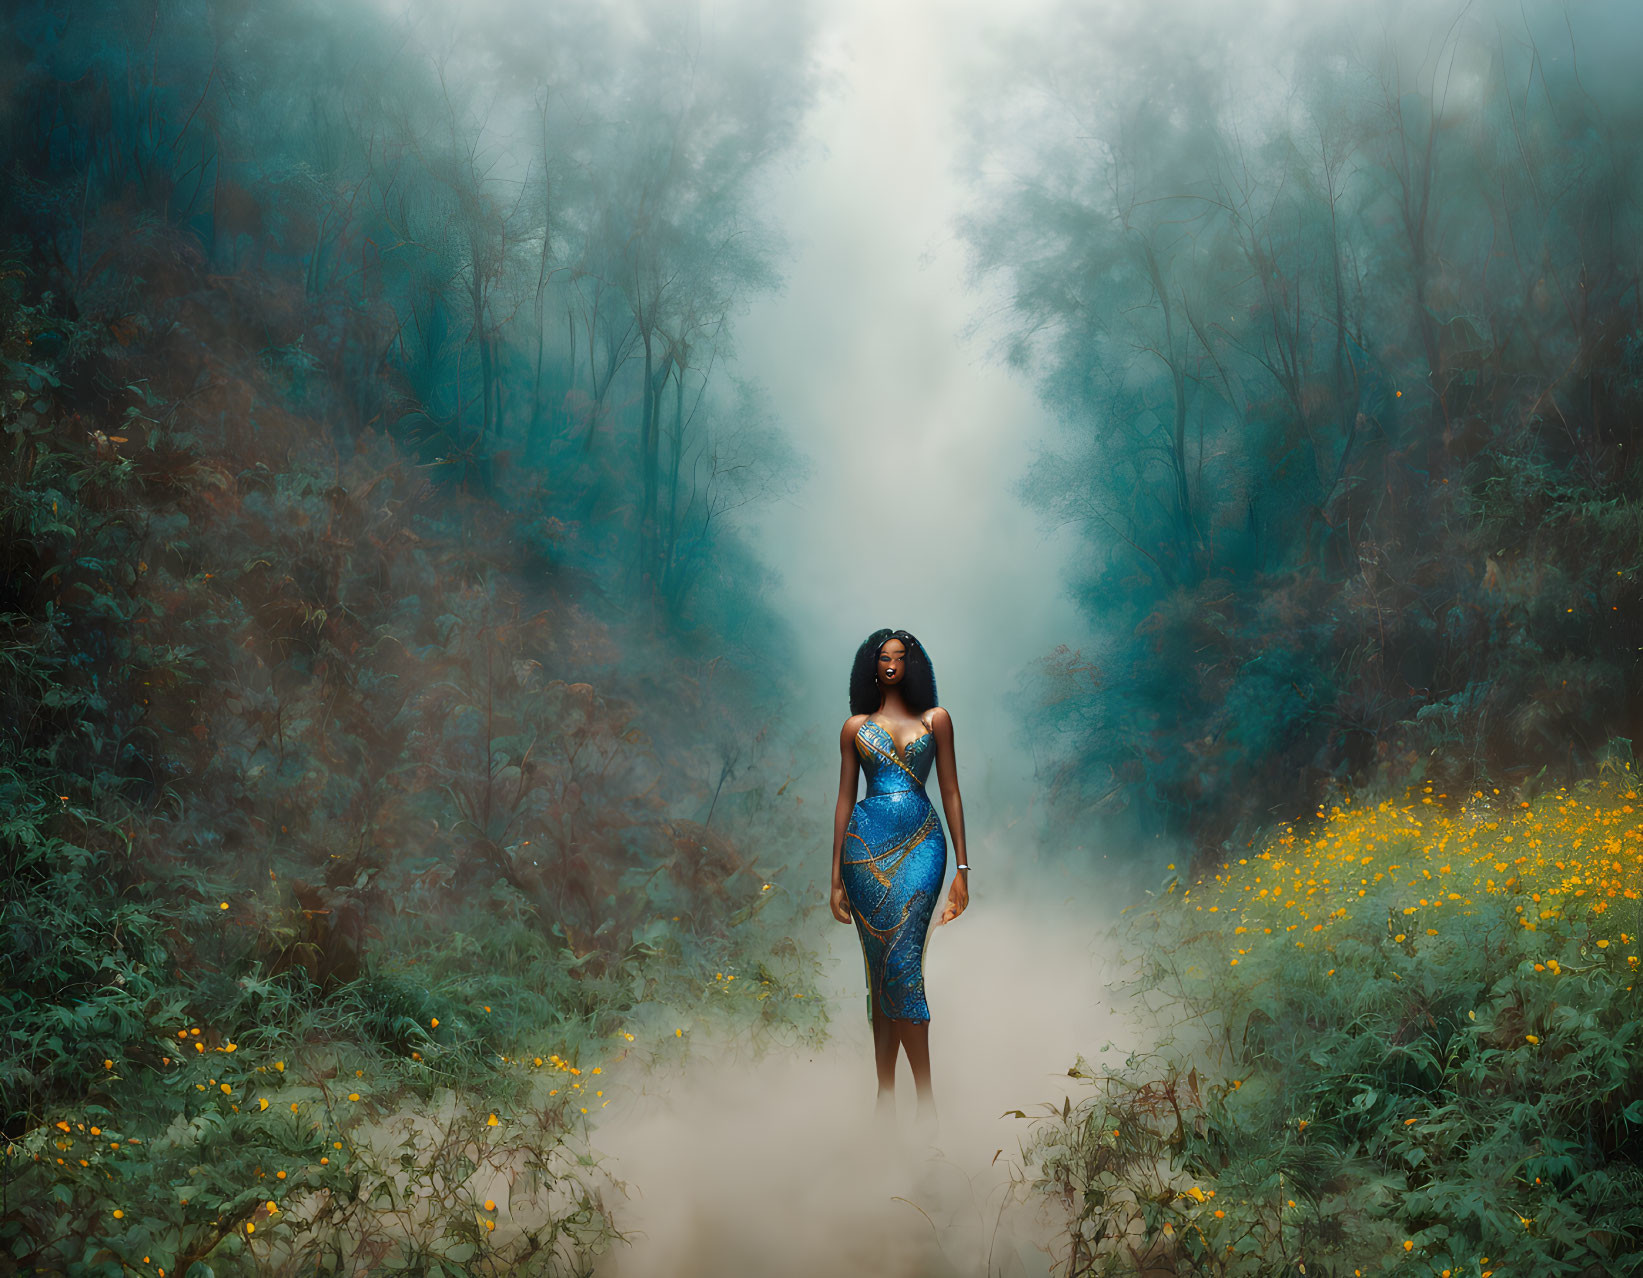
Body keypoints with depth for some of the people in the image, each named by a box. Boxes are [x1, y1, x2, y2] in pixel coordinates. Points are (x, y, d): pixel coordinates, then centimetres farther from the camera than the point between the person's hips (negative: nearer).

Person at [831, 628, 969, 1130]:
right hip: (866, 843, 2)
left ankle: (924, 1098, -8)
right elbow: (844, 800, 11)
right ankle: (886, 1090, 7)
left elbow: (950, 793, 8)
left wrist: (962, 869, 3)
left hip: (920, 843, -2)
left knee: (901, 962, -13)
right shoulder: (856, 726, 12)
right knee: (880, 966, 2)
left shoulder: (936, 719, 9)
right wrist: (836, 878, 8)